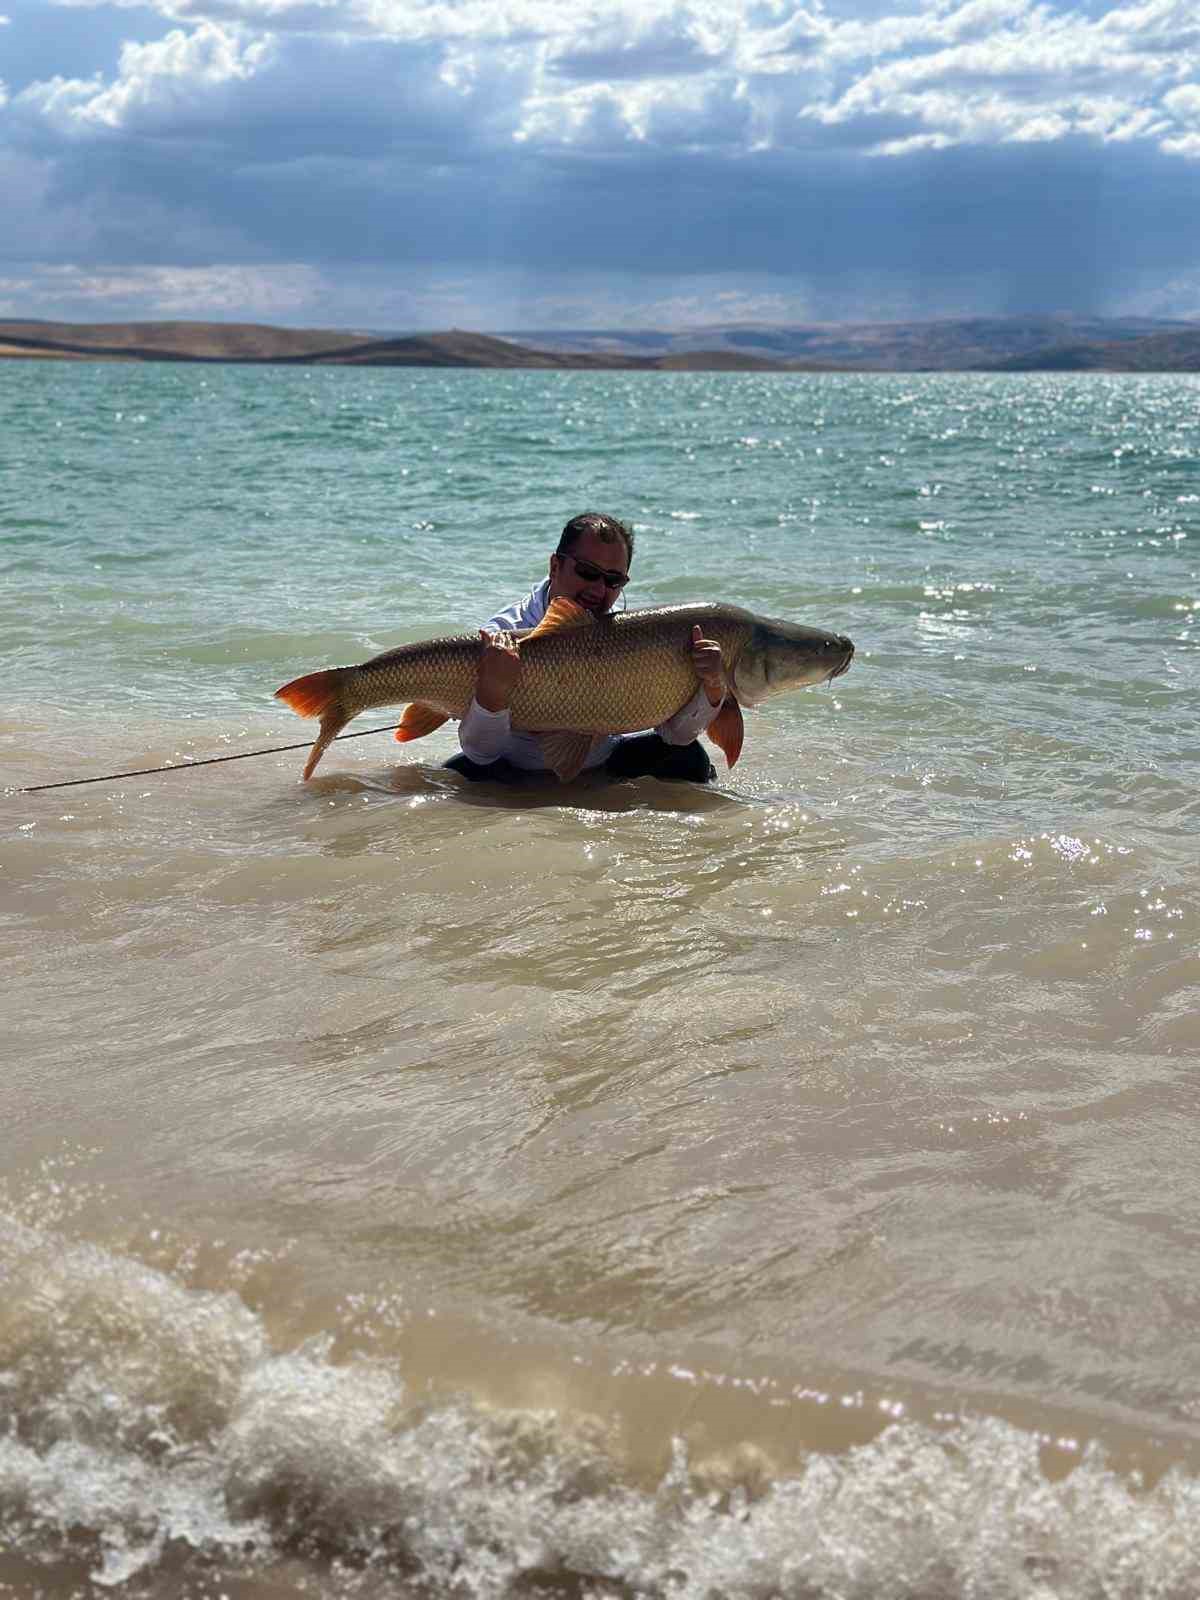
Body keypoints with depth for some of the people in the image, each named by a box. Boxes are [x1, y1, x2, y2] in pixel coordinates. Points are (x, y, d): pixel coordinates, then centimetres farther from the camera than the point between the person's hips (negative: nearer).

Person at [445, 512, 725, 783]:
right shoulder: (506, 633, -21)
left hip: (599, 767, 4)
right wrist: (492, 690, -48)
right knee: (461, 772, -33)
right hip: (517, 773, -3)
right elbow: (480, 752, -28)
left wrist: (712, 690, -33)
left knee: (686, 757, -16)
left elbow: (677, 733, -13)